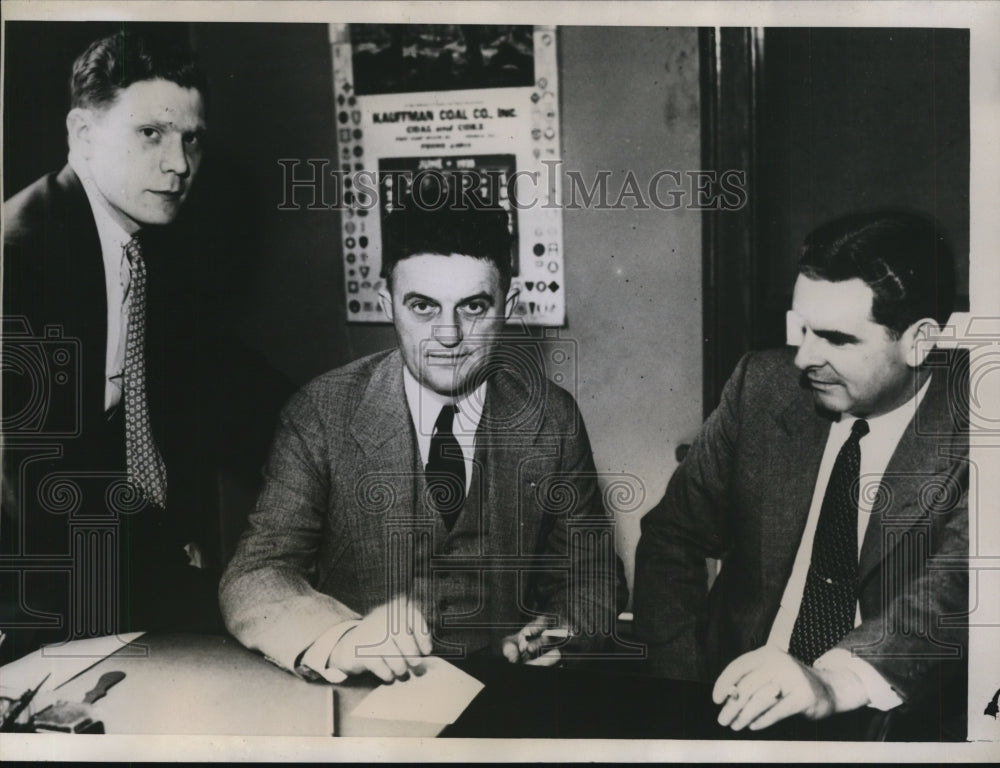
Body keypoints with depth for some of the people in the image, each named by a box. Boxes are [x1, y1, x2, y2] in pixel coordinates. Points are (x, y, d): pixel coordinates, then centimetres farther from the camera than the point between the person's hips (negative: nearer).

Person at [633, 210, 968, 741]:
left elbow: (953, 588, -23)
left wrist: (832, 680, -39)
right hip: (738, 708, 2)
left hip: (896, 723, -1)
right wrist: (682, 696, -9)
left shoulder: (963, 423, -9)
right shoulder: (764, 383, 0)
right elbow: (671, 538, 4)